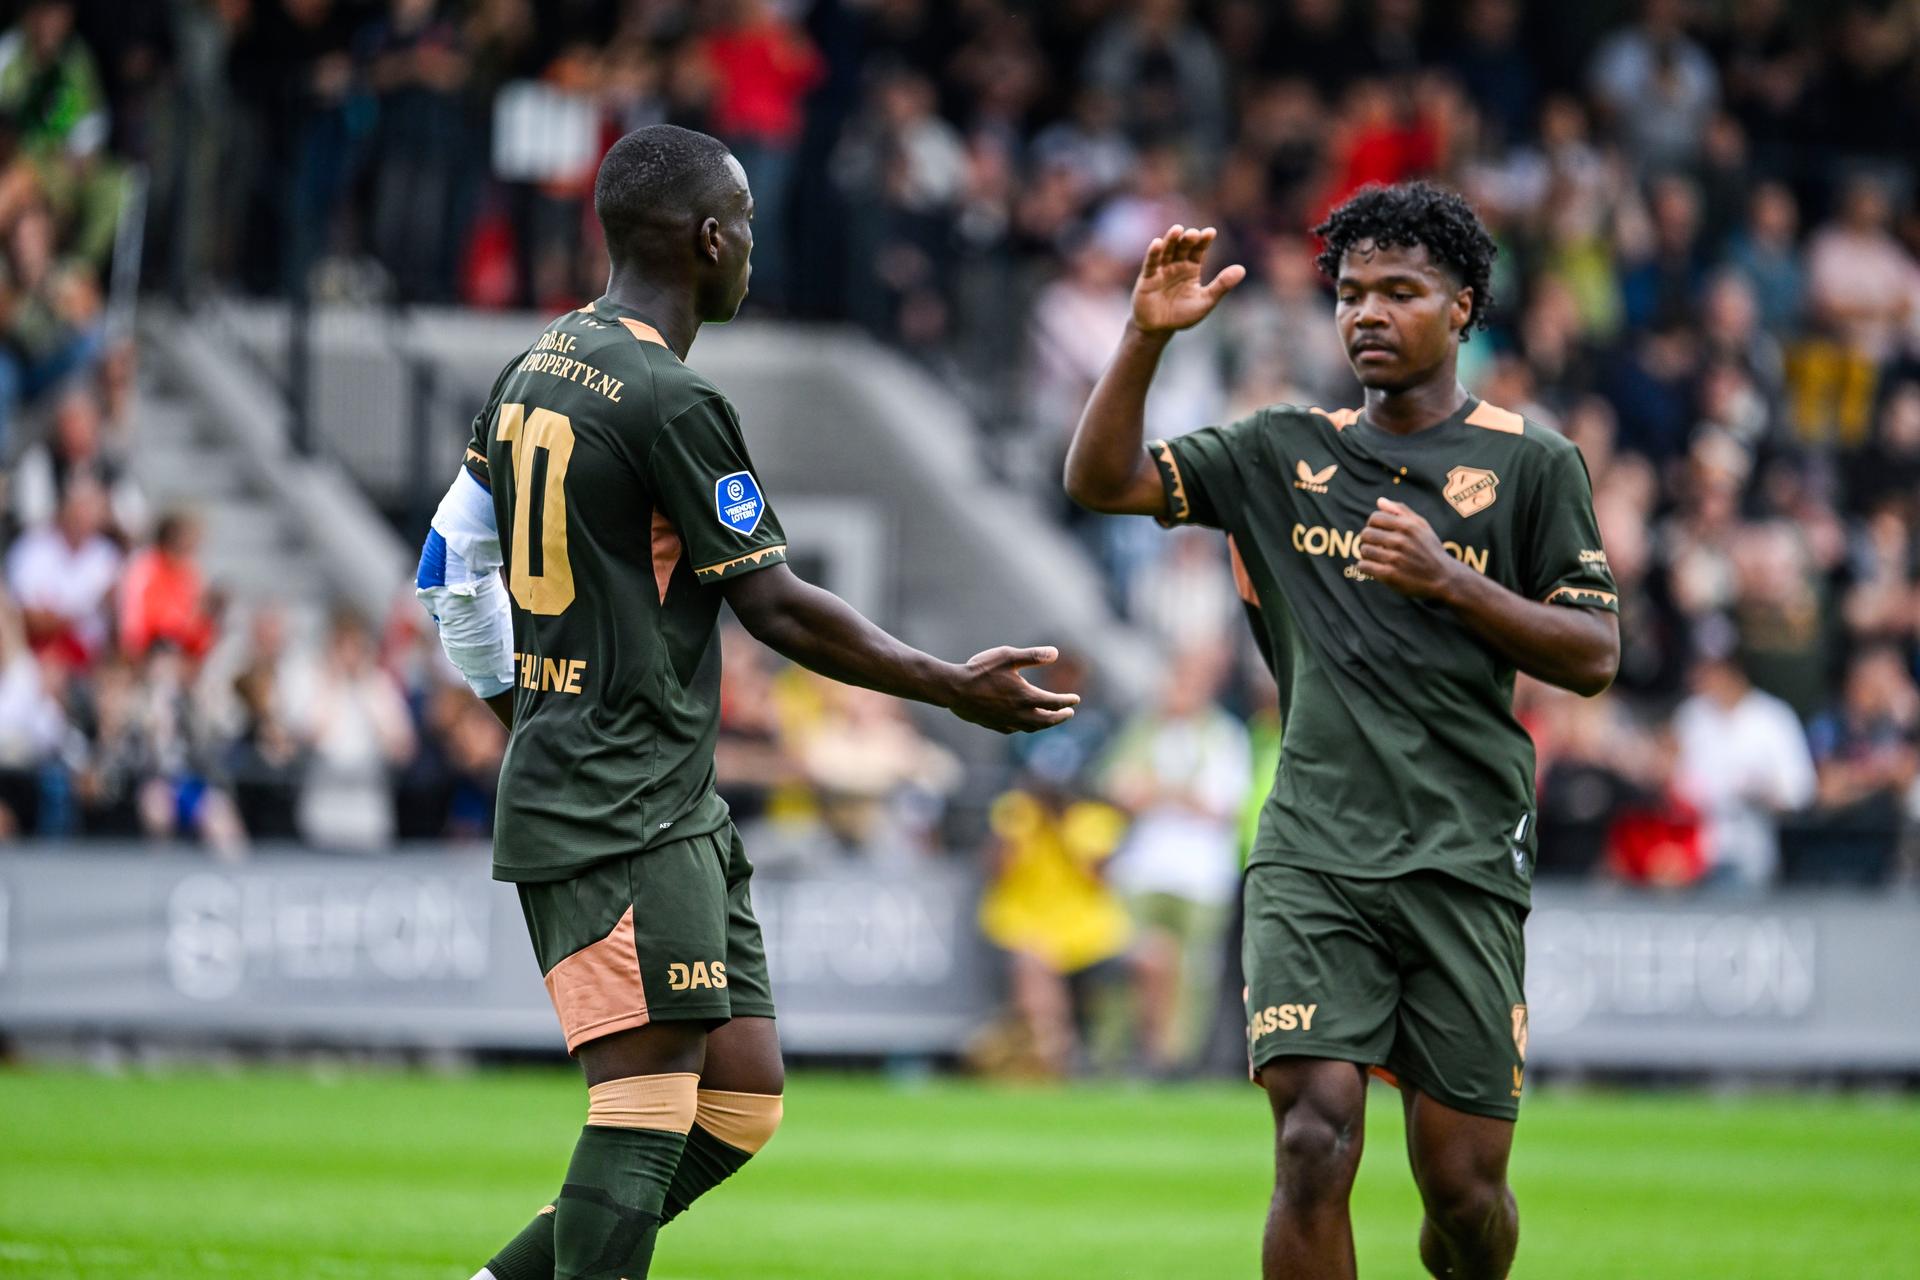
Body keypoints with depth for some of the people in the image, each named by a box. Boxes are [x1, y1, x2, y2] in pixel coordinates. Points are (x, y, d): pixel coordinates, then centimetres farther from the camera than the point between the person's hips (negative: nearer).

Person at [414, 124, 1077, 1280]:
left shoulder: (535, 371, 13)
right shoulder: (672, 403, -15)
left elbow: (455, 564, 21)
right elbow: (776, 608, -12)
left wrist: (520, 715, 30)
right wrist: (955, 689, -3)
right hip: (622, 816, -10)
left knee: (743, 1095, 9)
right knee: (651, 1104, -13)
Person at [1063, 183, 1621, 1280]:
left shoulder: (1533, 464, 6)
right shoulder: (1286, 453, 13)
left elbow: (1594, 658, 1)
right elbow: (1102, 481, 7)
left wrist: (1447, 580, -12)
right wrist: (1148, 337, -7)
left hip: (1464, 860, -1)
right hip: (1314, 852, 1)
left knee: (1462, 1186, 0)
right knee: (1316, 1142, -17)